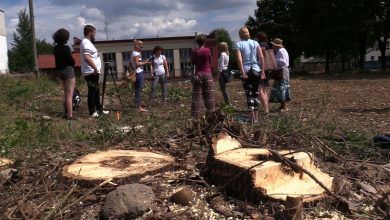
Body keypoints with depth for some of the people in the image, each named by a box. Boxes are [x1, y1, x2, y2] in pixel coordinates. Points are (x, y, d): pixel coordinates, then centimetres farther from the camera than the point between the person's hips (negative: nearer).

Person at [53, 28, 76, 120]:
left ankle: (66, 113, 24)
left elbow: (59, 60, 11)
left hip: (61, 70, 8)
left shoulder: (56, 48, 8)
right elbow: (71, 61, -11)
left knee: (66, 94, 17)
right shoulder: (65, 48, -16)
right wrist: (72, 65, 9)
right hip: (68, 70, -8)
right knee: (69, 95, -5)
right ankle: (70, 115, -3)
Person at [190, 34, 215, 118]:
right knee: (209, 94, 8)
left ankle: (196, 115, 1)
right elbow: (210, 61, 5)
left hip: (198, 74, 1)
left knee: (197, 95, 3)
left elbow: (192, 62, 6)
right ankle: (211, 112, 12)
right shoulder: (207, 50, -7)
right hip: (207, 74, -1)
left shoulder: (194, 51, -5)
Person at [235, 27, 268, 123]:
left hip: (246, 71, -2)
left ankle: (252, 117, -3)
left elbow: (239, 59, -12)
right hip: (256, 70, 2)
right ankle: (256, 116, 15)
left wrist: (242, 72, -13)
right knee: (256, 93, 11)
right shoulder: (255, 43, 7)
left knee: (249, 94, 0)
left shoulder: (238, 44, 0)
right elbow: (261, 57, 0)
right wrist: (262, 71, 3)